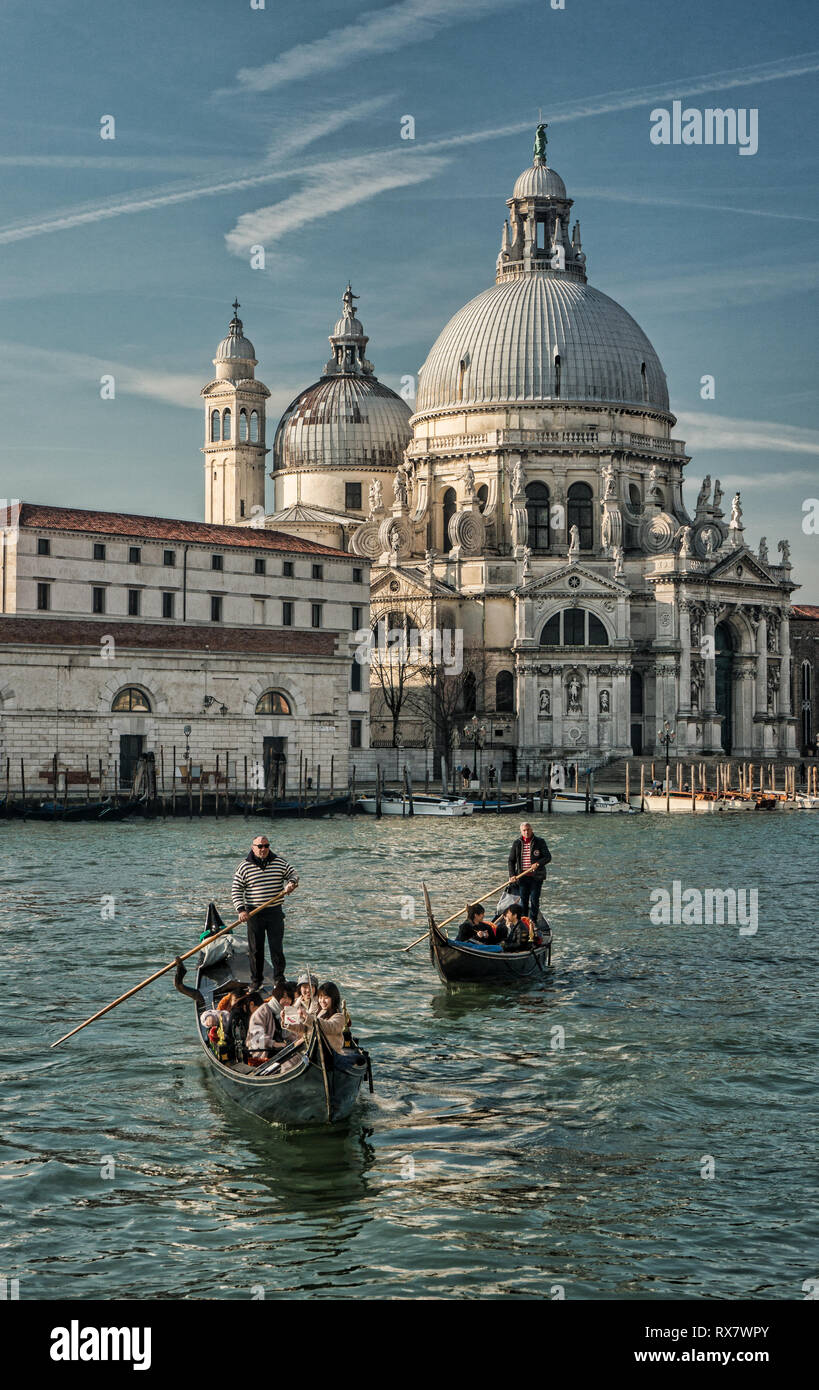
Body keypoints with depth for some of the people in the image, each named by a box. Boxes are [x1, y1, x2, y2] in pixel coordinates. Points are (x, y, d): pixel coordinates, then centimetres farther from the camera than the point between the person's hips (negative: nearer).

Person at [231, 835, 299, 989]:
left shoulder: (279, 862, 3)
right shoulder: (245, 866, -2)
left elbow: (293, 874, 16)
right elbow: (236, 890, -1)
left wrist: (291, 883, -8)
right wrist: (241, 910, -11)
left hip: (275, 912, 1)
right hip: (254, 913, -1)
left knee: (277, 947, 2)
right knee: (255, 949, 5)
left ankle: (279, 978, 13)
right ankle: (255, 980, 16)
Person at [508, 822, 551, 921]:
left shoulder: (540, 842, 0)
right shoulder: (516, 843, 6)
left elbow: (548, 857, -3)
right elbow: (511, 860, 10)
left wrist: (538, 863, -21)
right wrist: (512, 875, -2)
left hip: (536, 876, -2)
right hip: (522, 877, 2)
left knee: (534, 900, -1)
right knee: (523, 900, 5)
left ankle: (533, 922, 10)